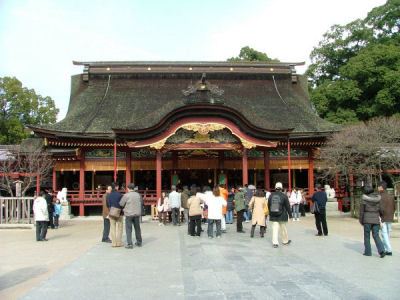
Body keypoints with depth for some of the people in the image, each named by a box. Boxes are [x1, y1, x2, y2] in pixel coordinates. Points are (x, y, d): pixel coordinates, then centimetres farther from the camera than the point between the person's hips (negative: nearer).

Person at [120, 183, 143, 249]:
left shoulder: (126, 195, -12)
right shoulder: (138, 195, 3)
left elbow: (121, 204, -5)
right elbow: (141, 203, 12)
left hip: (129, 214, -4)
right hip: (137, 214, 5)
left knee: (128, 229, 2)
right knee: (137, 228, 16)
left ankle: (129, 244, -2)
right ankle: (139, 242, 26)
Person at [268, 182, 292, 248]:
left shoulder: (271, 195, 1)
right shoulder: (284, 196, -9)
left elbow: (268, 206, 9)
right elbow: (287, 206, -4)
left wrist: (270, 213, 20)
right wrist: (290, 214, 5)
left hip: (273, 216, 2)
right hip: (282, 216, -2)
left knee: (275, 229, 2)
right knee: (283, 228, 13)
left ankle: (275, 242, -6)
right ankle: (285, 241, 29)